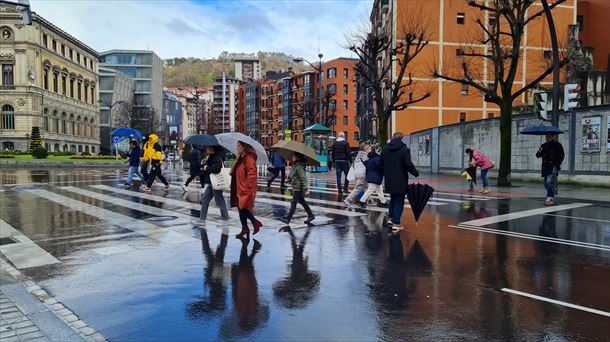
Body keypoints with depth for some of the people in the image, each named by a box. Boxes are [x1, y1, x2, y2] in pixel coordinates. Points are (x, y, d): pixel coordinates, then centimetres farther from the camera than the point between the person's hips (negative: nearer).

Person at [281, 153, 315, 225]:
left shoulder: (299, 167, -20)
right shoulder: (294, 165, 9)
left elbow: (303, 179, -23)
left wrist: (306, 190, -25)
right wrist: (289, 178, 4)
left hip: (298, 188, -10)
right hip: (295, 187, 10)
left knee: (293, 203, -6)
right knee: (302, 201, 18)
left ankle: (288, 218, -2)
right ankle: (311, 215, 27)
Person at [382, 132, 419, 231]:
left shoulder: (385, 150, 7)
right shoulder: (404, 150, -9)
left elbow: (381, 164, 10)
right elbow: (408, 164, -15)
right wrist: (416, 173, -2)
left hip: (389, 180, 5)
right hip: (400, 180, -5)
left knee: (393, 199, 23)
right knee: (399, 201, 1)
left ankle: (391, 217, 24)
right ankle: (396, 223, -1)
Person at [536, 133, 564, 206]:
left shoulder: (557, 145, 1)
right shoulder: (543, 146, 14)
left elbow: (562, 155, 1)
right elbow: (538, 156, 13)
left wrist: (558, 164, -9)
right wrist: (539, 152, -9)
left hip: (553, 167, -6)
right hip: (545, 167, 6)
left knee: (549, 181, -19)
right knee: (546, 183, 9)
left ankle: (550, 198, -17)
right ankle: (552, 198, 25)